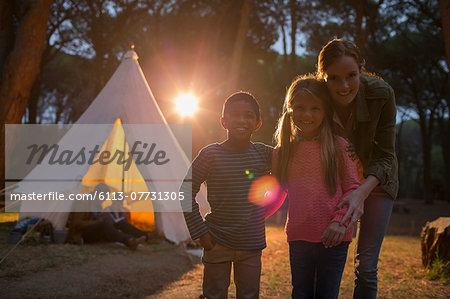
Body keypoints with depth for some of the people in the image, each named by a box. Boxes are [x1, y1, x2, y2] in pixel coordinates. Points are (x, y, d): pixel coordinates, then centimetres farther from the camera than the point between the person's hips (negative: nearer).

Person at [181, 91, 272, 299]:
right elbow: (186, 191, -4)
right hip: (217, 244, -2)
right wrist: (199, 231, -7)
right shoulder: (211, 154, -8)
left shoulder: (263, 154, 0)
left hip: (251, 246, 2)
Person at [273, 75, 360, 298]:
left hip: (333, 238, -2)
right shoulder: (283, 152, 7)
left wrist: (340, 221, -13)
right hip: (298, 237, 3)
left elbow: (353, 188, -2)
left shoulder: (338, 146, -2)